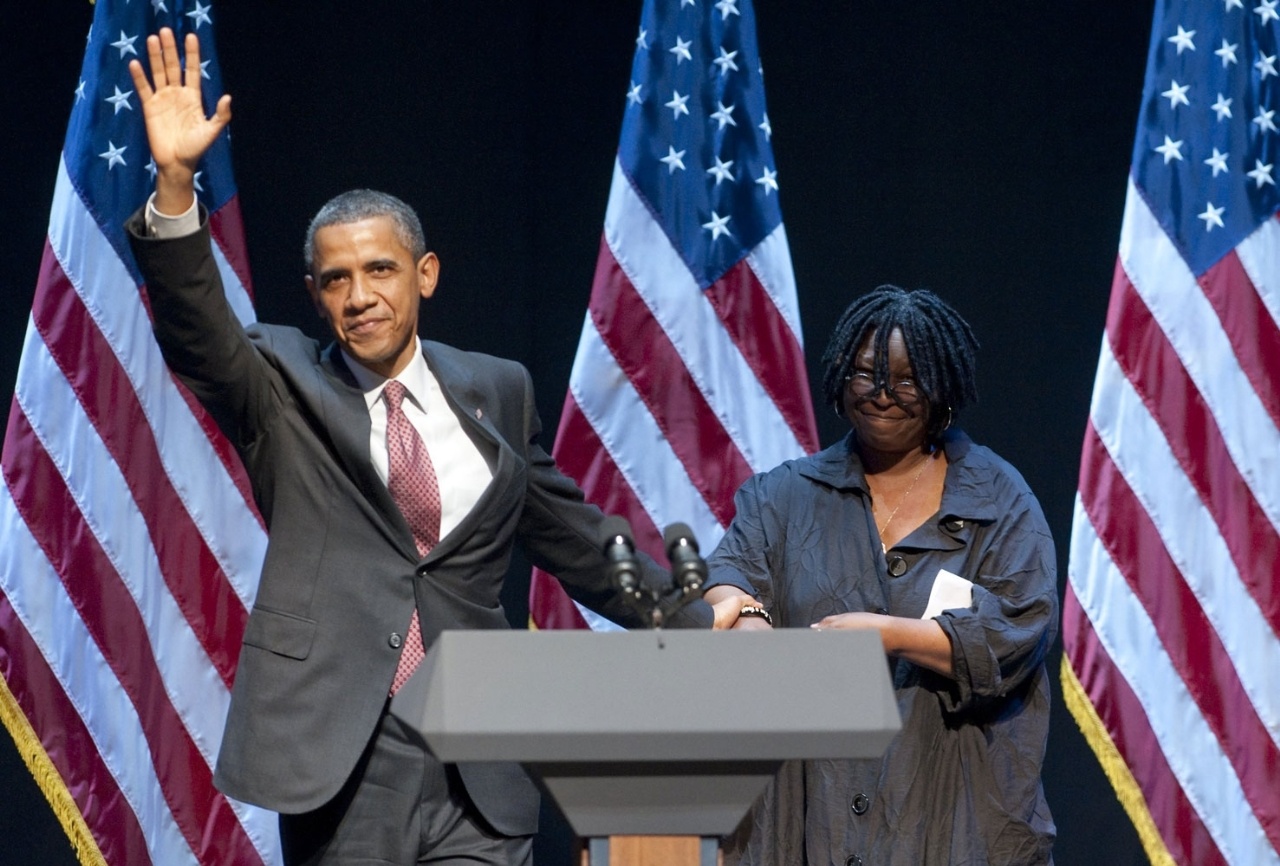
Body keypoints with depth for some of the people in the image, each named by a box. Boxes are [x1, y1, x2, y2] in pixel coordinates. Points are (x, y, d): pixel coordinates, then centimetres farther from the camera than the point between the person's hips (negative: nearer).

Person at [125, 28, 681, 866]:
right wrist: (175, 183, -26)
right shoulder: (285, 387, 6)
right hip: (338, 756, -2)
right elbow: (199, 335, -13)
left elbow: (573, 536, 21)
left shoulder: (499, 390, 12)